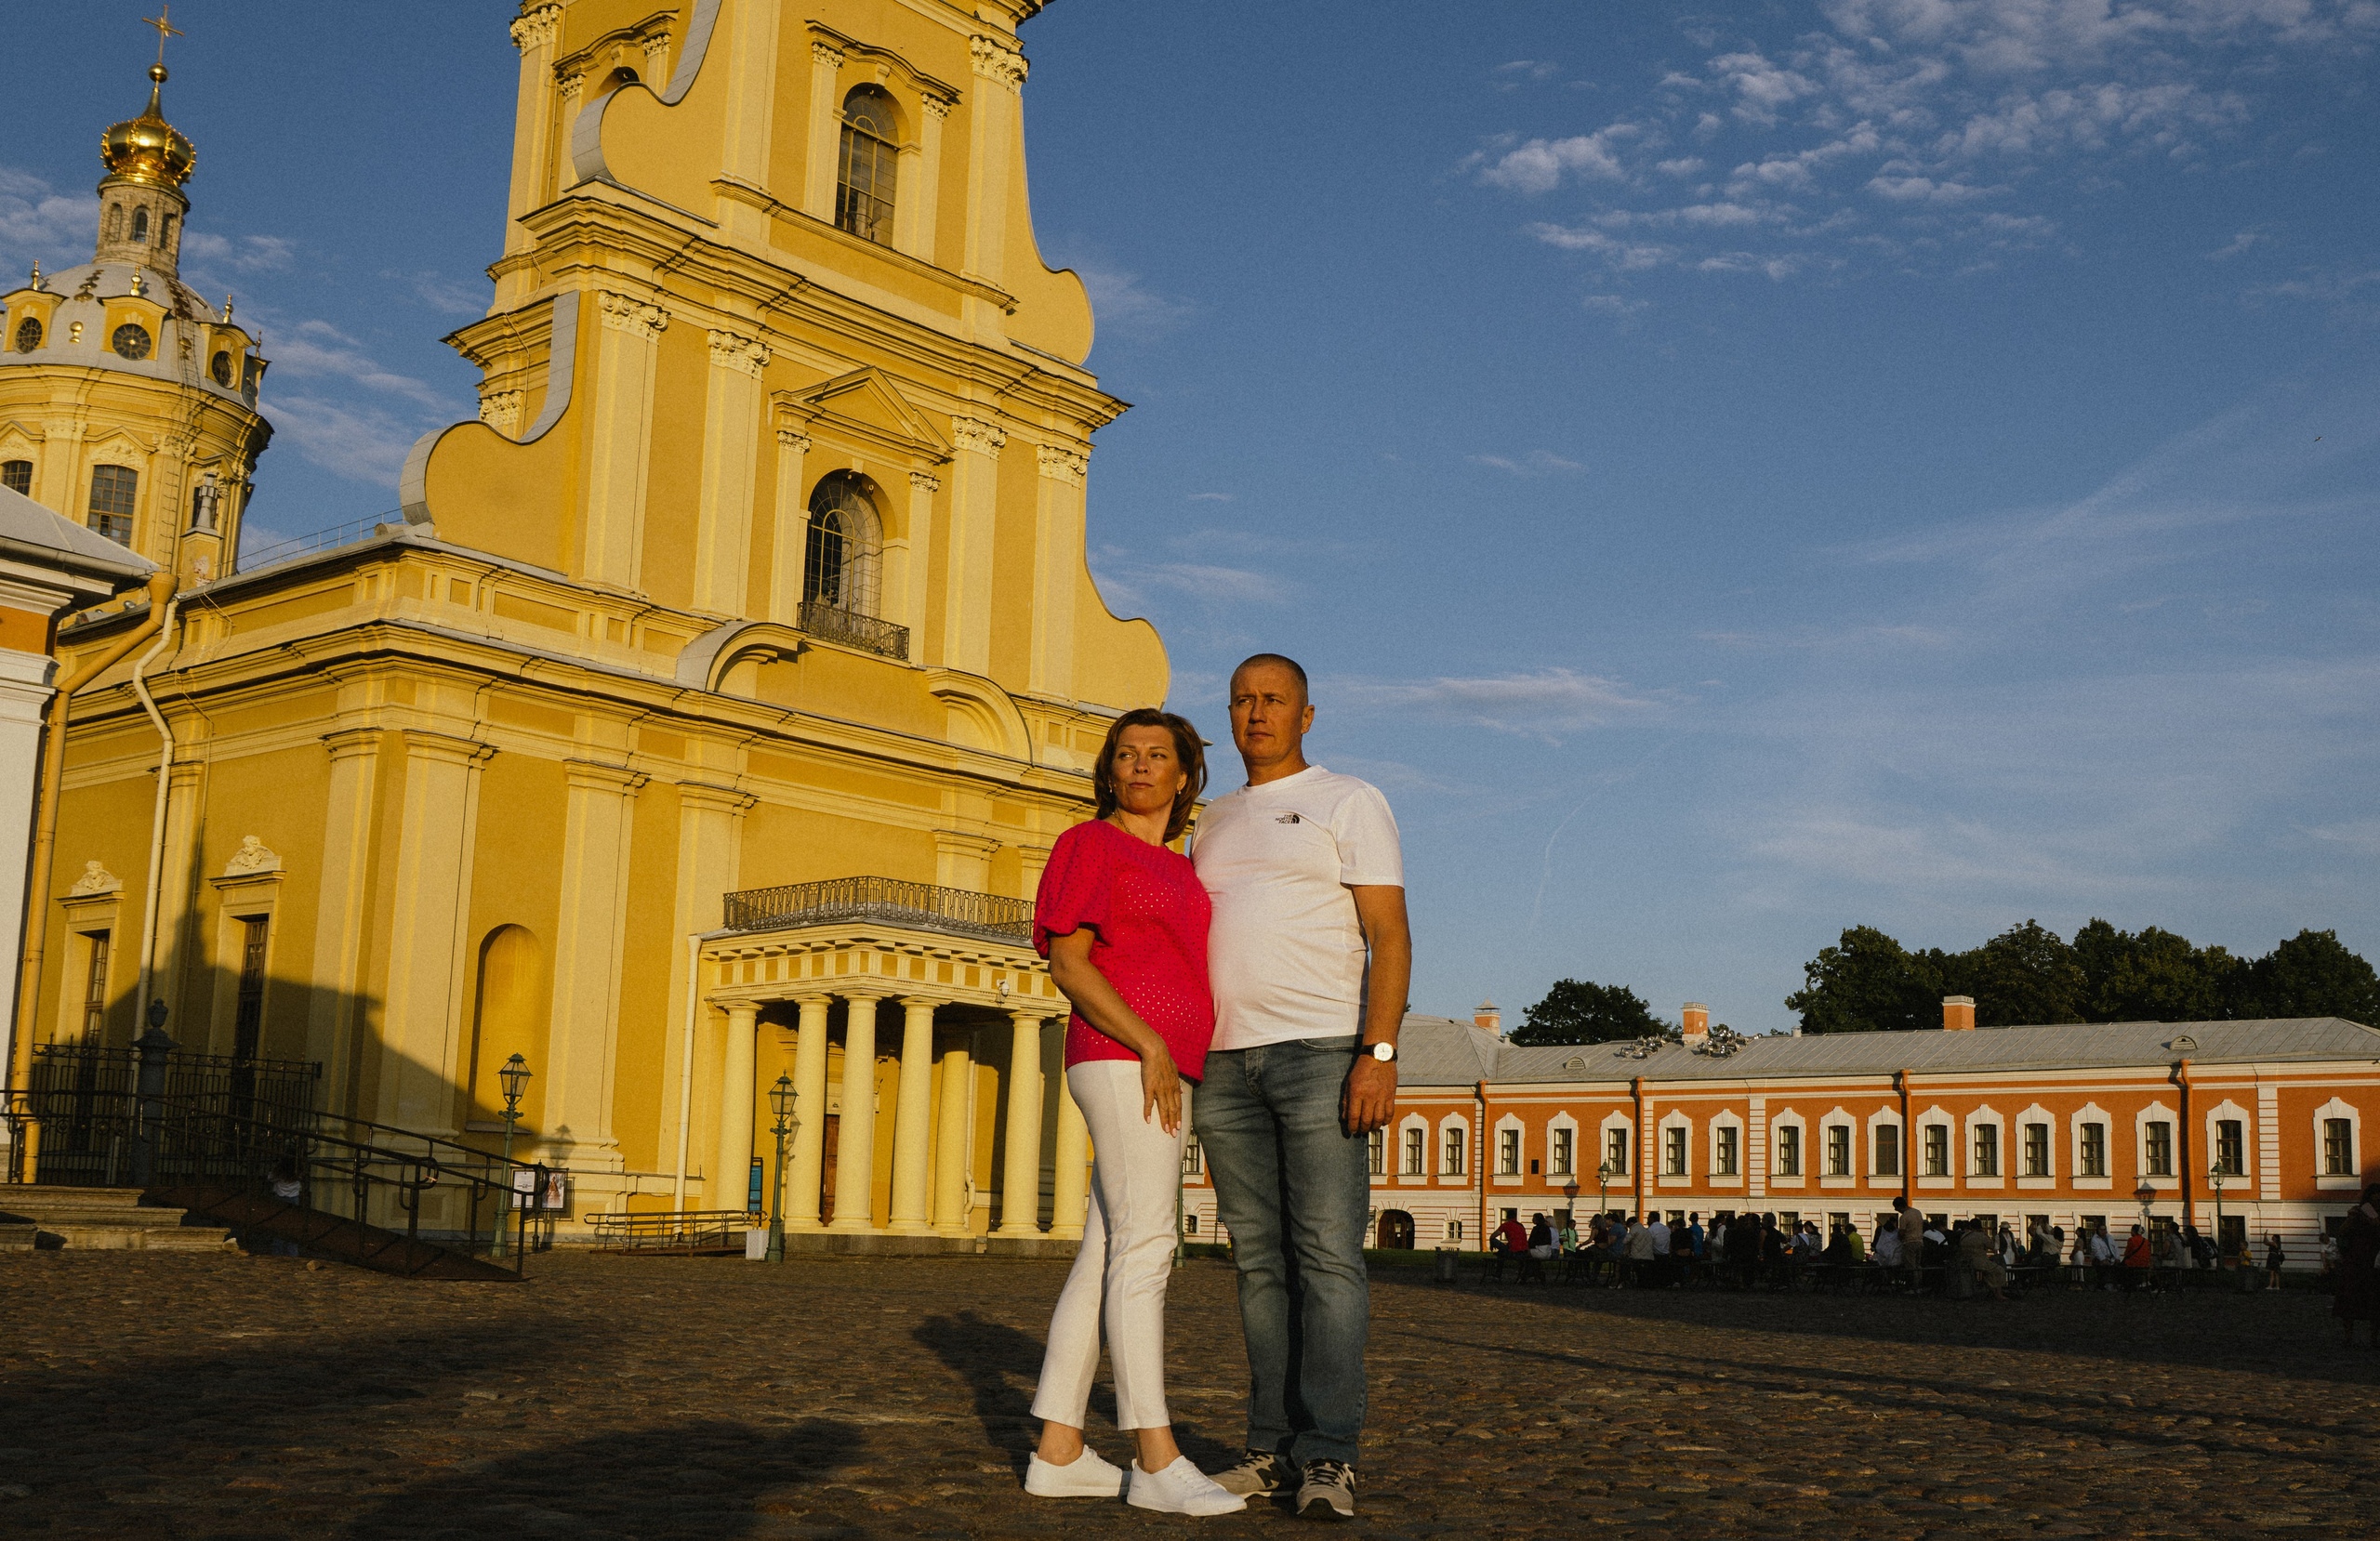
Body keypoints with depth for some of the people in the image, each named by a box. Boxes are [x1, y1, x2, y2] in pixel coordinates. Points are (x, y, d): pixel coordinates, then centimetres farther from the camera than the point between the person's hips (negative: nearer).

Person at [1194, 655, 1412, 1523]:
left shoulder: (1349, 803, 1)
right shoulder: (1213, 825, 20)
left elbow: (1391, 936, -7)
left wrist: (1380, 1054, -18)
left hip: (1323, 1051, -6)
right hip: (1228, 1061, 6)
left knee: (1327, 1256, -8)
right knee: (1262, 1263, 5)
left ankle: (1329, 1458, -8)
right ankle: (1275, 1449, 9)